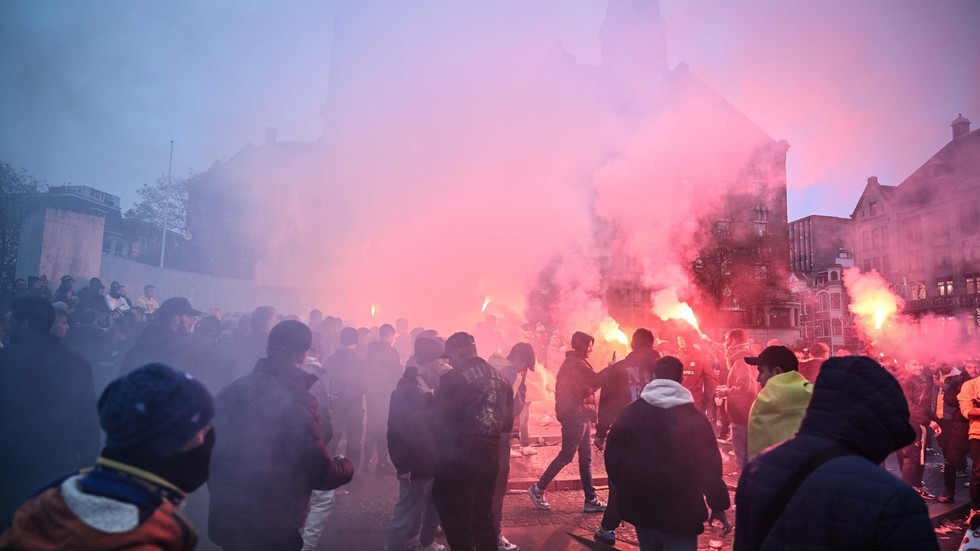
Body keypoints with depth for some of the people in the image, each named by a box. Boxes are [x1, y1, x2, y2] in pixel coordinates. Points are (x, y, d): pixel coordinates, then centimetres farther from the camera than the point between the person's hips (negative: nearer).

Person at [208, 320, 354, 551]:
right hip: (272, 527, -6)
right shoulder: (298, 401, -19)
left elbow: (210, 448, 10)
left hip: (225, 519, 7)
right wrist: (346, 467, 4)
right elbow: (319, 472, -16)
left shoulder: (231, 390, 0)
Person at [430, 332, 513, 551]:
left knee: (455, 522, 9)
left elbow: (436, 420, -10)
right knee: (483, 518, 21)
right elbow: (507, 423, 10)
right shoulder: (500, 378, 5)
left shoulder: (452, 379, -14)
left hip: (457, 461, -6)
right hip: (489, 459, 6)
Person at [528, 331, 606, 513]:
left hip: (579, 414, 10)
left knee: (585, 458, 9)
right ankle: (538, 489, 6)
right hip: (575, 415, -10)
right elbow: (596, 382, -21)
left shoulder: (573, 362, 18)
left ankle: (591, 500, 12)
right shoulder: (576, 363, -14)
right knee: (566, 456, -4)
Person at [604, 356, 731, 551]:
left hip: (640, 507, 3)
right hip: (680, 512, -3)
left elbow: (612, 458, 5)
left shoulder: (628, 413, -1)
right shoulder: (694, 418, -9)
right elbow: (709, 466, -7)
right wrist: (718, 506, 5)